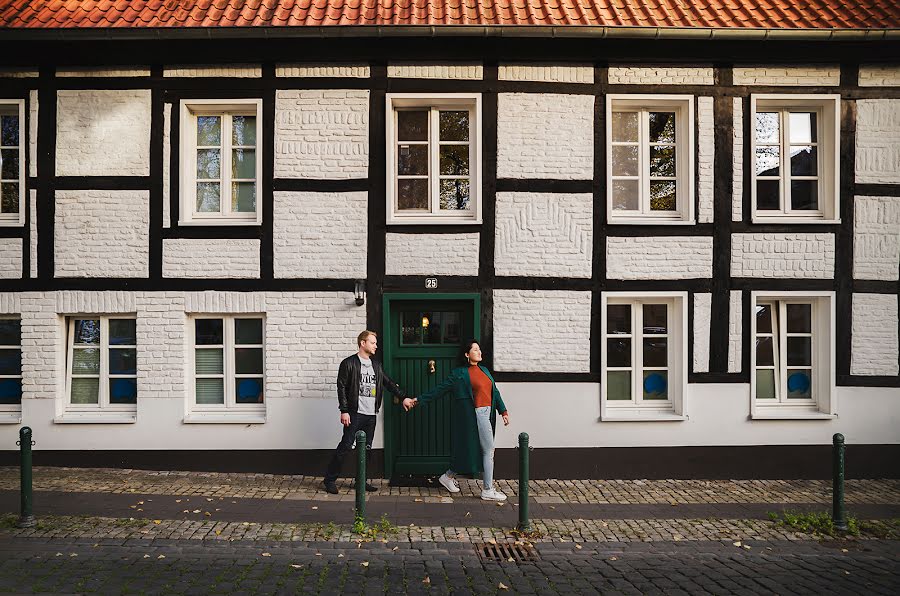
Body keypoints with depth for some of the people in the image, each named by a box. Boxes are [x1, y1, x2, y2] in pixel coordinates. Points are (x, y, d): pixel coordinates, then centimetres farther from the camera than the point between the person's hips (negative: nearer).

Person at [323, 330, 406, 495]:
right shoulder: (349, 363, -4)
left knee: (367, 448, 9)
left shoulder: (376, 365, 15)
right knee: (345, 446, -6)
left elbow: (389, 383, 18)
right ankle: (329, 479, 5)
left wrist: (404, 397, 10)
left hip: (371, 414, 6)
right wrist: (344, 411, -13)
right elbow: (342, 387, -7)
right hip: (355, 413, -6)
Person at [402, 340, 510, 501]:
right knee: (488, 450, -3)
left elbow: (495, 392, 19)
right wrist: (416, 400, -7)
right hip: (477, 414, -7)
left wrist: (503, 411, 12)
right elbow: (439, 390, -4)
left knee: (471, 450, 11)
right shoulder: (459, 374, -5)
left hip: (487, 414, 7)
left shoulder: (484, 370, 16)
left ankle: (449, 476, 26)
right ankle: (488, 491, 8)